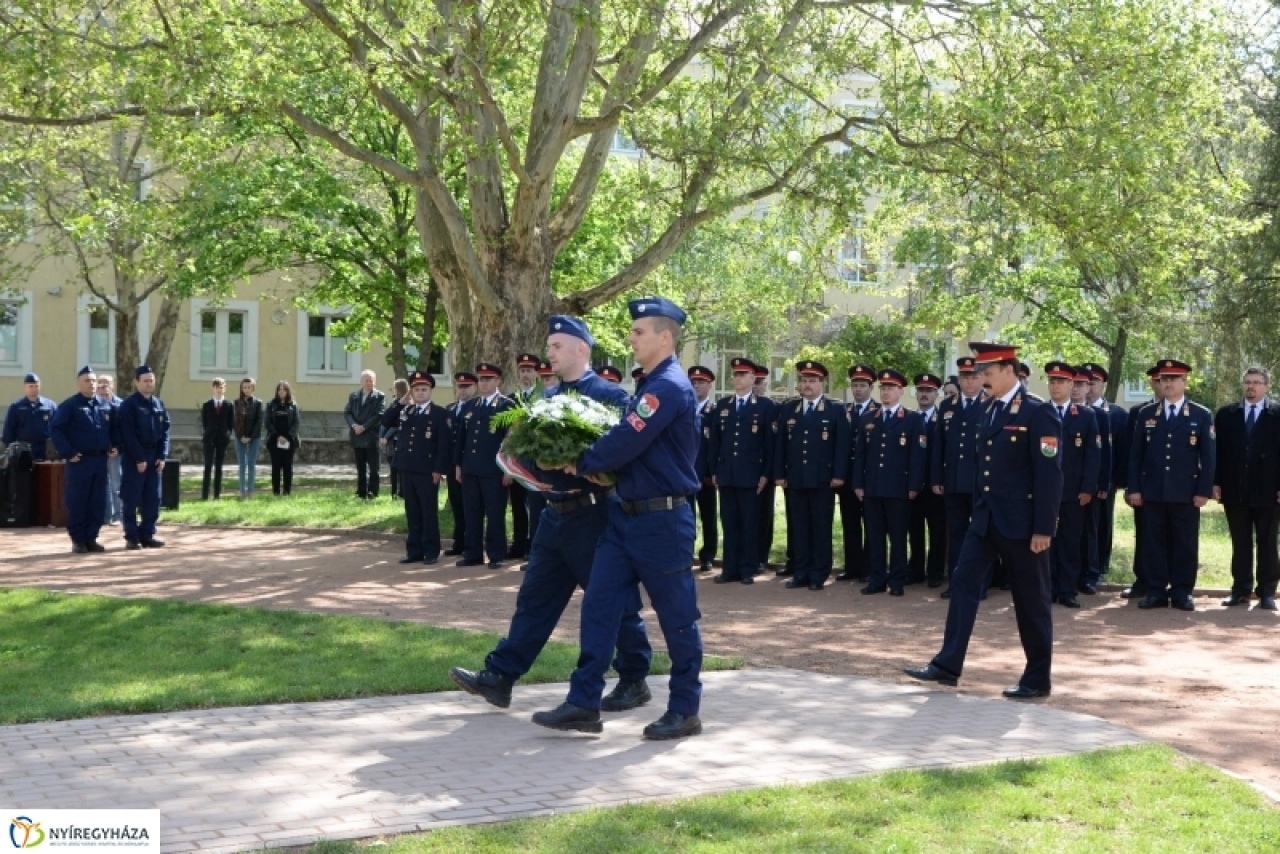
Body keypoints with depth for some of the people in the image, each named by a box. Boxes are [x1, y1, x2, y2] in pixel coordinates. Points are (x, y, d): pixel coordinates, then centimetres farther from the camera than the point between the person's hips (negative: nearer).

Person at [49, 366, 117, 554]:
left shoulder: (105, 406, 11)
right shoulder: (69, 405, -5)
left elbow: (112, 429, 24)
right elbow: (55, 429, -10)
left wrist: (112, 446, 9)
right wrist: (68, 453, -15)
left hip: (100, 460, 5)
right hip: (80, 461, -5)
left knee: (98, 502, 6)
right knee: (77, 502, 0)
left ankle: (91, 538, 14)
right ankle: (78, 540, 7)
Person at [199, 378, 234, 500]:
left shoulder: (229, 405, 3)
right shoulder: (206, 405, 5)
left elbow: (231, 423, 6)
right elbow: (203, 422, 8)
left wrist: (227, 434, -3)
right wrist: (207, 433, 0)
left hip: (222, 439, 0)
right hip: (209, 439, 0)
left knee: (219, 467, 4)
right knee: (208, 466, -4)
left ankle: (217, 494, 5)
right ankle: (205, 495, -5)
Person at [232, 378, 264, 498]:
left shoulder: (257, 403, 1)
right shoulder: (237, 402, 4)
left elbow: (259, 422, -2)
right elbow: (234, 420, 2)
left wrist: (251, 437, -9)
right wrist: (240, 436, -7)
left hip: (254, 438, -1)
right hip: (240, 437, 1)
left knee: (251, 464, 0)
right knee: (242, 465, 3)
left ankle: (250, 491, 4)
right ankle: (242, 491, 6)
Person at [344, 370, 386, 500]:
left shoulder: (380, 396, -1)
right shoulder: (353, 396, 12)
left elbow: (379, 415, -10)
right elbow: (347, 412, 6)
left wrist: (364, 427, -16)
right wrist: (354, 425, -12)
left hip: (371, 436, -4)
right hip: (357, 436, 4)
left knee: (373, 467, -2)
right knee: (360, 467, 9)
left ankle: (372, 492, 1)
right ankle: (361, 492, 14)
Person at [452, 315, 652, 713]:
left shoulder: (609, 394, -10)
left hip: (594, 513, -7)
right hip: (555, 512, 8)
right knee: (535, 598, 10)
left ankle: (634, 681, 16)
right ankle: (499, 677, 13)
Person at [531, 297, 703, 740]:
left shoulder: (669, 387, -17)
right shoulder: (651, 385, 14)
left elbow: (626, 442, -21)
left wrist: (582, 464, -6)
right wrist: (596, 466, 0)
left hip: (662, 520, -10)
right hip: (626, 514, 10)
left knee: (677, 616, 3)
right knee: (598, 606, 5)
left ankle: (685, 711, 15)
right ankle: (584, 703, 9)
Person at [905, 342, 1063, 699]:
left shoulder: (1037, 413, -13)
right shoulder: (989, 412, 11)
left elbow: (1050, 474, -16)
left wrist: (1043, 529, -19)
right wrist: (979, 510, 15)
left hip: (1021, 521, -7)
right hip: (985, 518, 8)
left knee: (1031, 597, 3)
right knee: (964, 583, 3)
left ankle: (1038, 678, 13)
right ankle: (948, 665, 6)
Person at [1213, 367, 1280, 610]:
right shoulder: (1226, 414, 9)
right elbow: (1218, 451, 7)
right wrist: (1216, 482, 0)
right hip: (1235, 490, 2)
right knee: (1240, 543, 7)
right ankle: (1241, 589, 12)